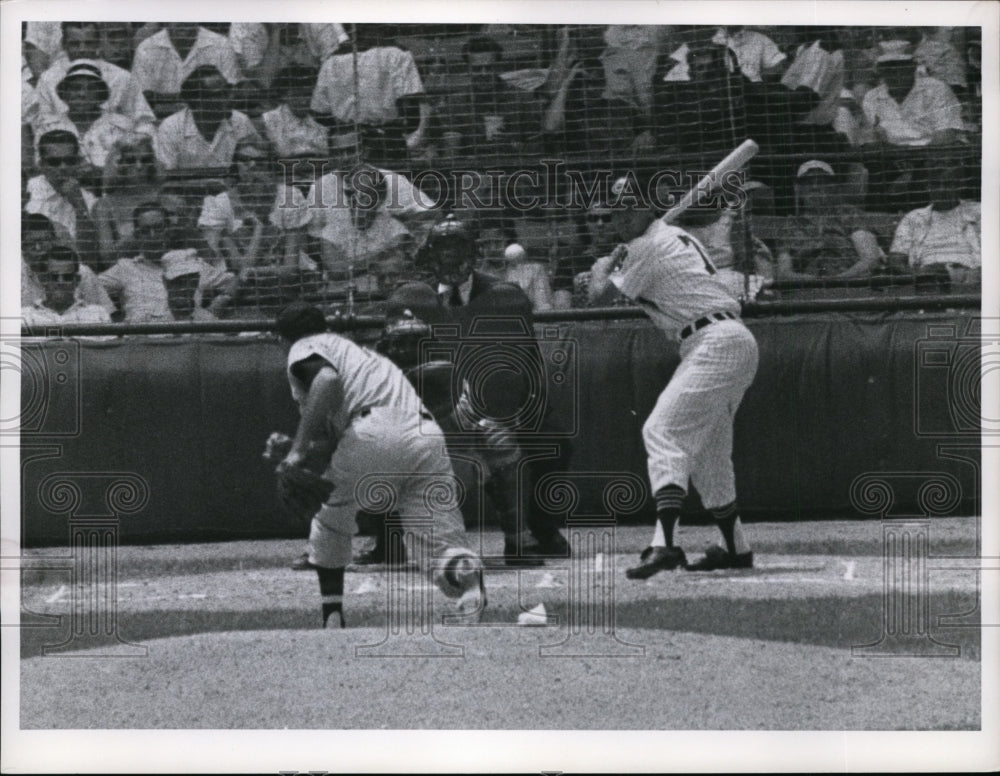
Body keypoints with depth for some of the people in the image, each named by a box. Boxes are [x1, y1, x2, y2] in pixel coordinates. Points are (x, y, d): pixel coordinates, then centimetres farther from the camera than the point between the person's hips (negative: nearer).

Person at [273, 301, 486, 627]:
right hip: (427, 436, 6)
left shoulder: (304, 350, 16)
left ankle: (332, 620, 18)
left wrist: (299, 449, -9)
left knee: (330, 521, 21)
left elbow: (327, 380, -8)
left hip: (374, 435, -6)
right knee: (442, 548, -1)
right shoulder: (356, 351, 40)